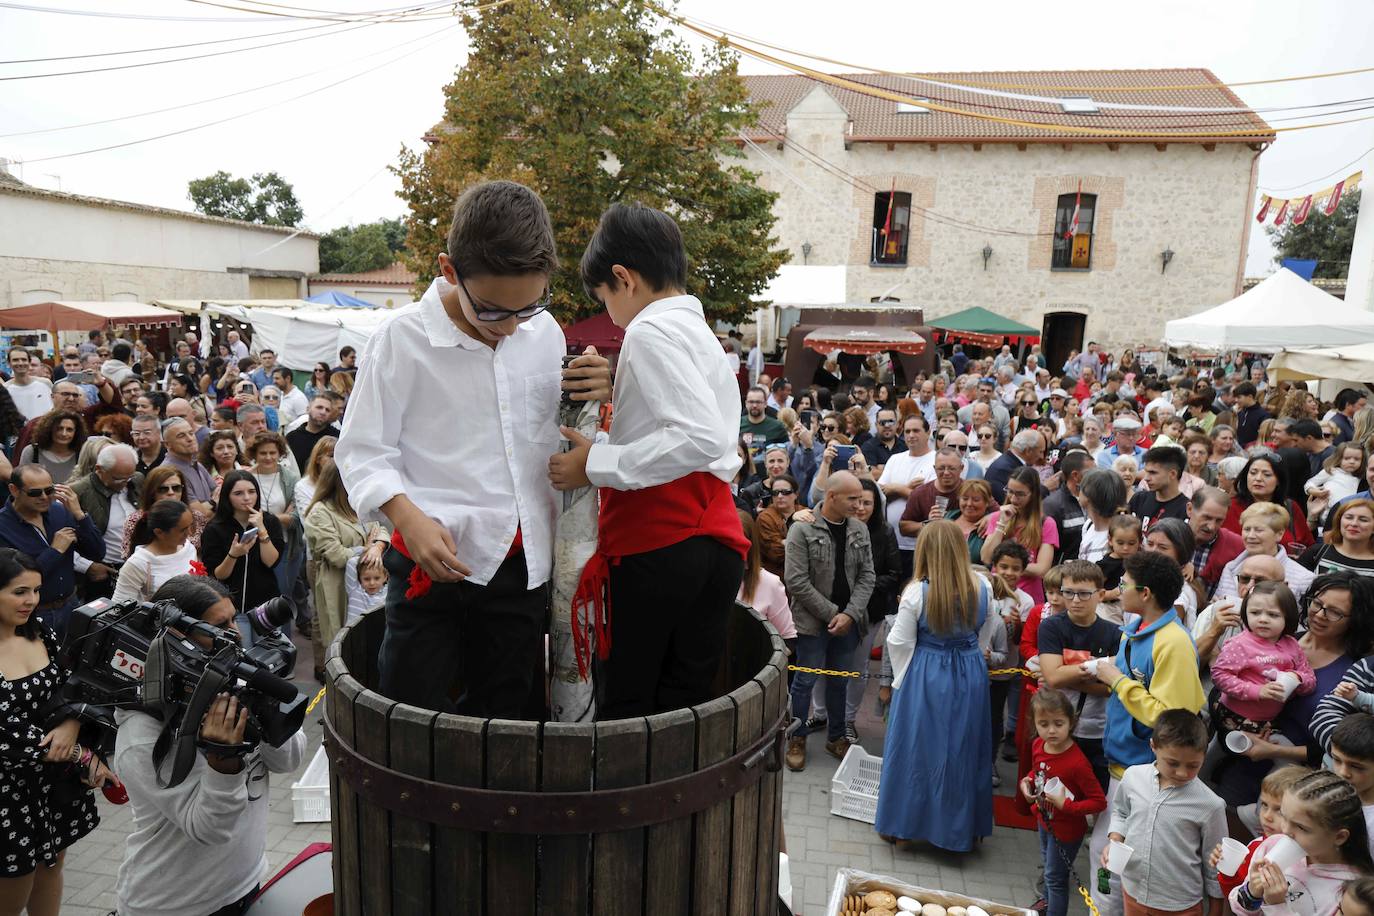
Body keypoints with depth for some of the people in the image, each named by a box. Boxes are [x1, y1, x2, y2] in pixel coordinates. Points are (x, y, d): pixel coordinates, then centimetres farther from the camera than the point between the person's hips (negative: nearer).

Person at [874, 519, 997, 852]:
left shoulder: (916, 593, -17)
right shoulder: (982, 587, -7)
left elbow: (899, 642, -11)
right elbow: (990, 628, 9)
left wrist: (901, 680, 3)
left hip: (926, 677, -3)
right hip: (970, 675, 3)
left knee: (915, 749, 10)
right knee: (963, 749, 15)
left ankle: (900, 823, 22)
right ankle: (962, 828, 29)